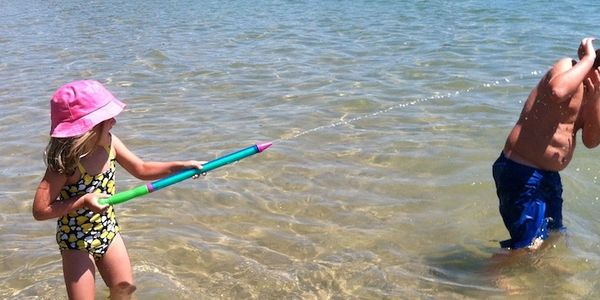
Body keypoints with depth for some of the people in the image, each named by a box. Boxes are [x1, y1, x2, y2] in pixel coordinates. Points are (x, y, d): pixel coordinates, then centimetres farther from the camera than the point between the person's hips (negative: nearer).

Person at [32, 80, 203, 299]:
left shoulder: (110, 143, -11)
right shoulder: (64, 160, -28)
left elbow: (141, 169, 3)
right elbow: (40, 211, -25)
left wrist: (180, 166, -8)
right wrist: (83, 201, -33)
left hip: (108, 232, 6)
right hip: (76, 241, -6)